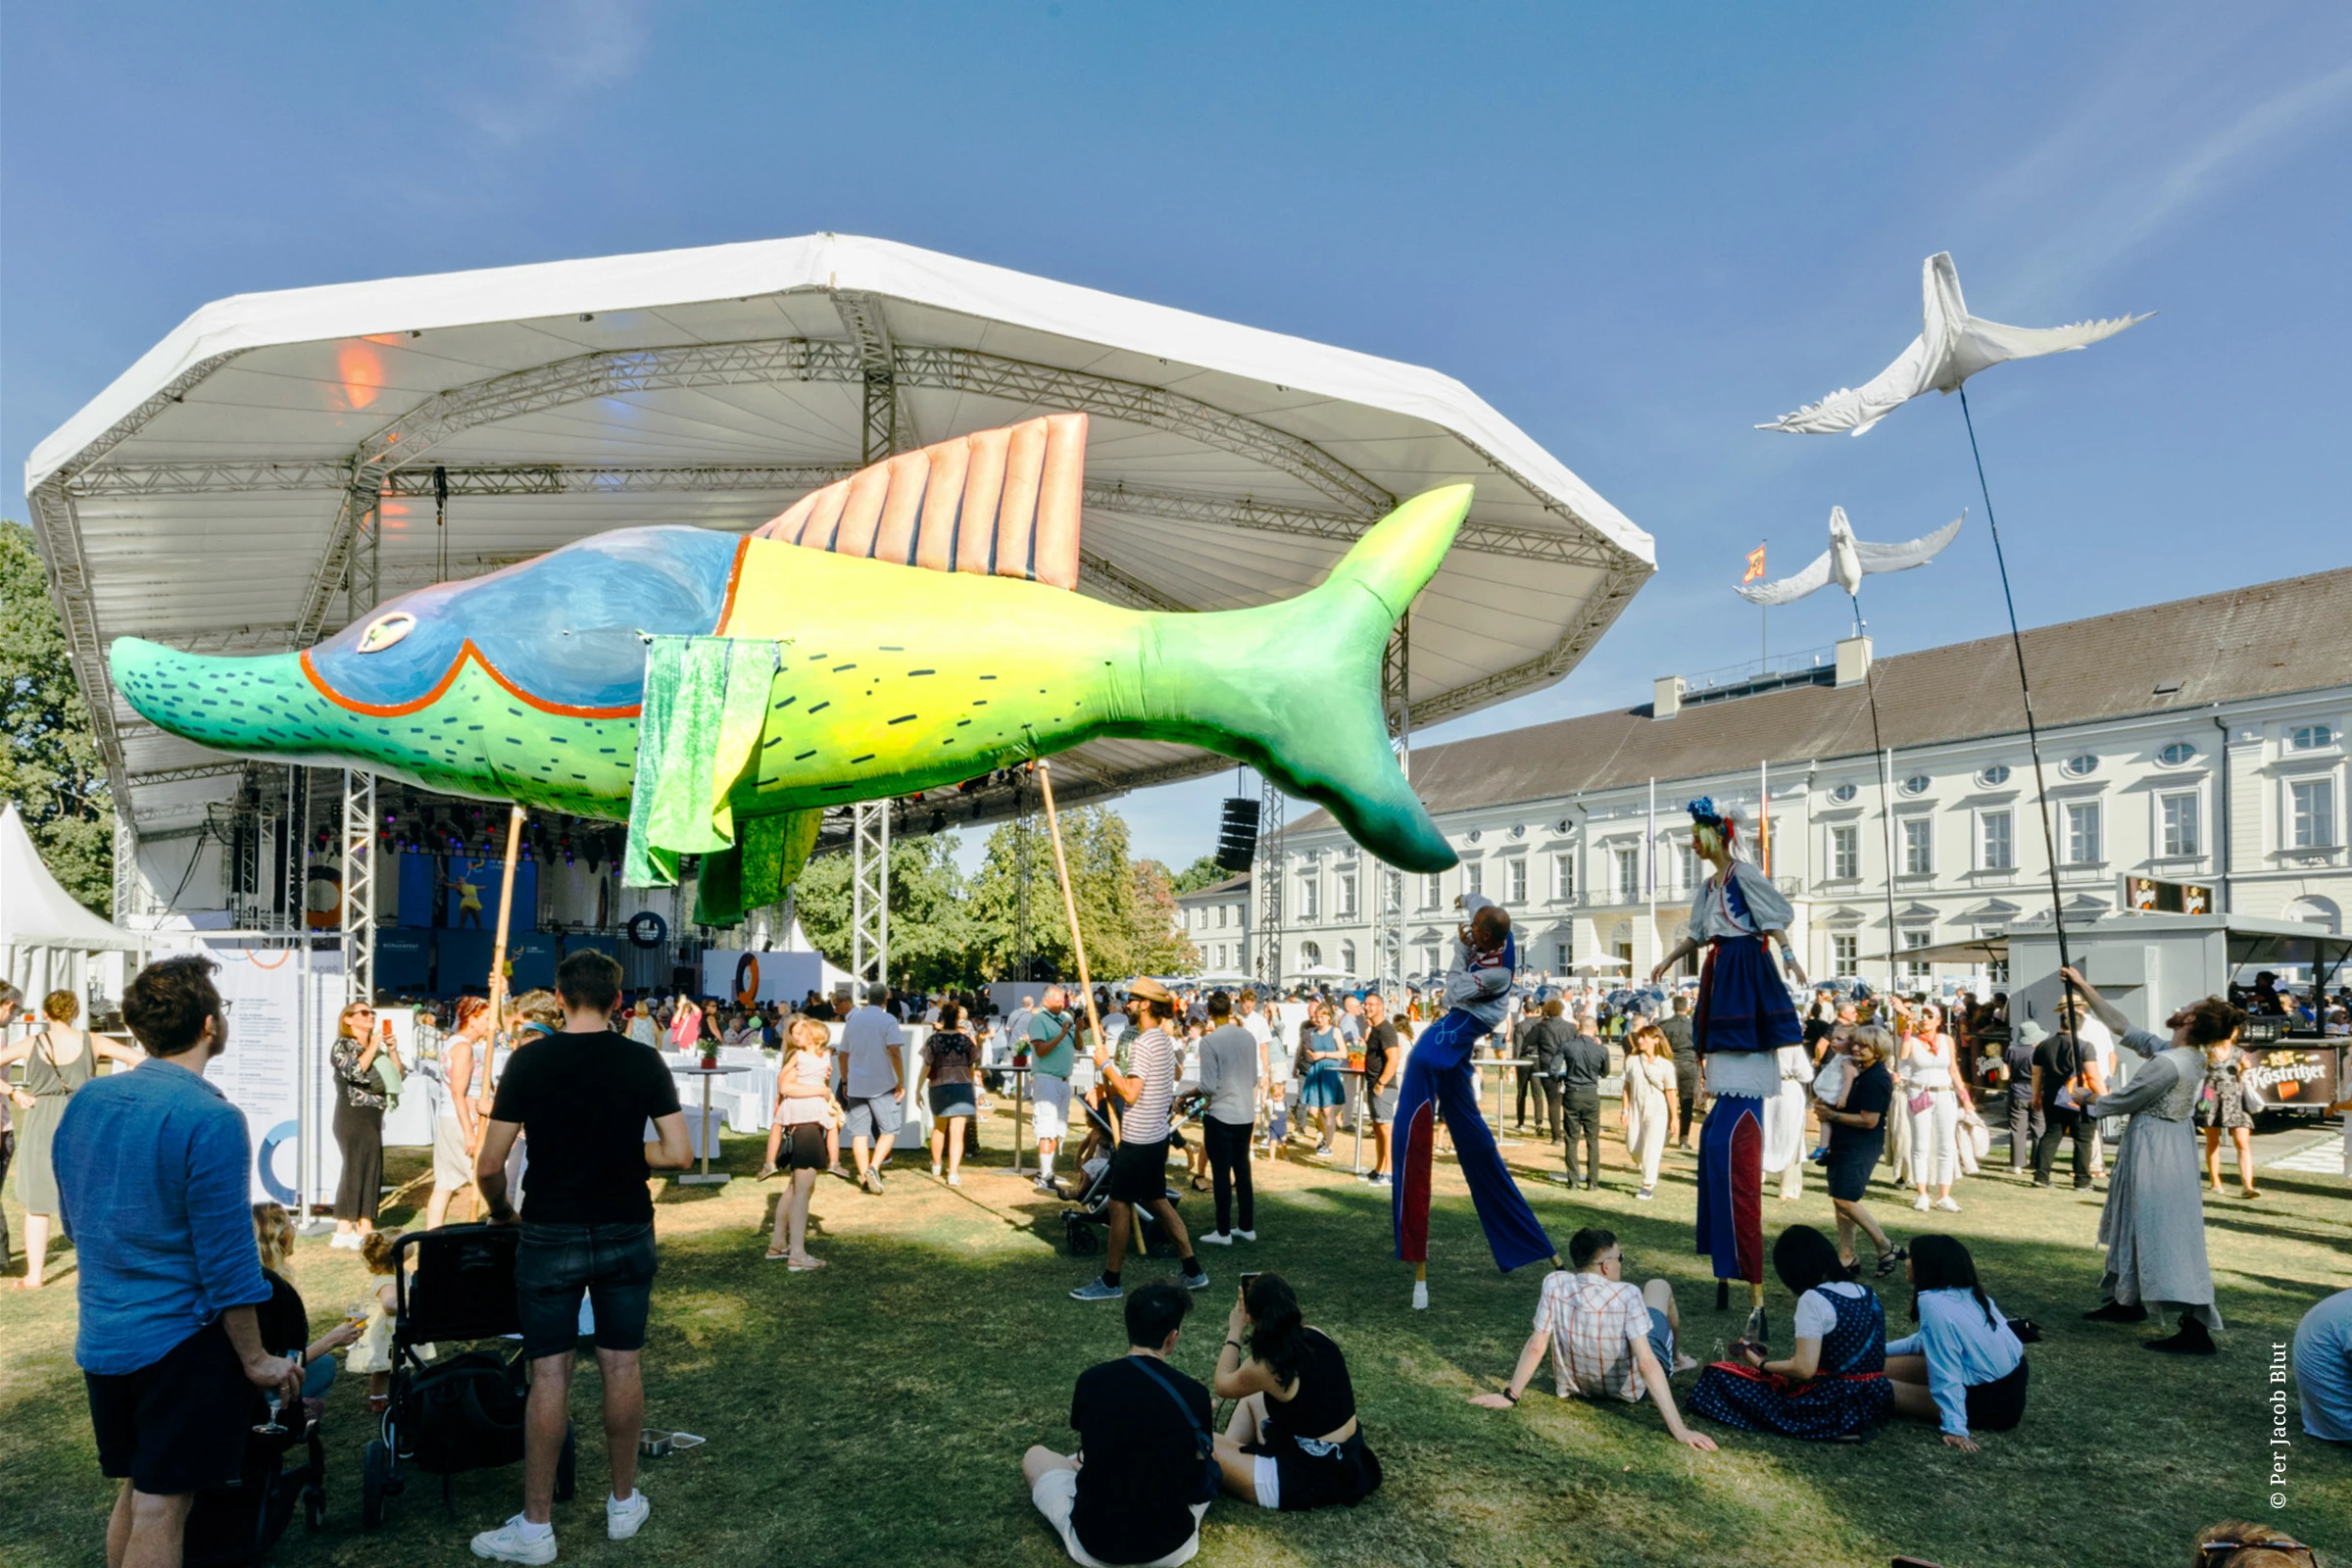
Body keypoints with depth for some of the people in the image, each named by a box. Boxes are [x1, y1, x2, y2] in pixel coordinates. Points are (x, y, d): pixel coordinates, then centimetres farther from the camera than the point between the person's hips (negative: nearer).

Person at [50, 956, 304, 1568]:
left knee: (134, 1488, 21)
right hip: (180, 1341, -7)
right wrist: (257, 1359, -8)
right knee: (161, 1507, 1)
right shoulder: (209, 1119, -20)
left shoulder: (84, 1101, 3)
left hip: (101, 1336, 7)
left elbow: (75, 1222, 15)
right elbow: (226, 1255, -18)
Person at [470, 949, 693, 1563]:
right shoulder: (644, 1062, -5)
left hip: (551, 1237, -1)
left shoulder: (530, 1061, -9)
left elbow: (488, 1166, -8)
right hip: (627, 1236, 2)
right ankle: (624, 1502, 26)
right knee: (622, 1367, 12)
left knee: (550, 1375, 6)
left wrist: (500, 1210, 12)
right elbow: (680, 1154, -7)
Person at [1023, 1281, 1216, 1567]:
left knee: (1035, 1456, 24)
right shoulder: (1194, 1395, -12)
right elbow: (1197, 1483, 3)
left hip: (1094, 1545, 0)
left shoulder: (1090, 1380, -8)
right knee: (1212, 1455, 27)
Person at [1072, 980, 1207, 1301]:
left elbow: (1130, 1093, -24)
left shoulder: (1144, 1043, -19)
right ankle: (1193, 1271, 19)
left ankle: (1110, 1282, 9)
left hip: (1138, 1139, -9)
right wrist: (1114, 1080, 14)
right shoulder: (1165, 1040, 11)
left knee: (1119, 1205, 0)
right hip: (1158, 1136, 9)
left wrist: (1105, 1065, -13)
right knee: (1158, 1201, 16)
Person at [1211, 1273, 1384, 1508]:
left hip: (1312, 1478, -8)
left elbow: (1222, 1385, 3)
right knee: (1252, 1398, 23)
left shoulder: (1264, 1367, -22)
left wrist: (1235, 1331, 9)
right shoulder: (1317, 1337, -5)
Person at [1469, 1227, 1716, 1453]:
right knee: (1659, 1286, 19)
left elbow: (1536, 1346, -20)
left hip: (1575, 1385, 3)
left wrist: (1510, 1396, -11)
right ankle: (1675, 1360, 48)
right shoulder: (1627, 1296, -32)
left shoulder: (1554, 1284, -24)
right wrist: (1678, 1429, -33)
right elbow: (1647, 1365, -35)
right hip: (1630, 1390, -2)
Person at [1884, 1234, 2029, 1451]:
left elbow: (1946, 1376, -25)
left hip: (1993, 1404, -8)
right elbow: (1930, 1339, 21)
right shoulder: (1969, 1295, 5)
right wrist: (1881, 1350, 26)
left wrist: (1956, 1429, -26)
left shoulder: (1933, 1303, -22)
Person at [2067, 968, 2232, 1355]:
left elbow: (2123, 1101, -14)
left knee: (2166, 1234, -8)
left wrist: (2090, 1104, 6)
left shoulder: (2168, 1063, -26)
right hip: (2158, 1146, 10)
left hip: (2156, 1151, -10)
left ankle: (2195, 1330, -7)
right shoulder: (2182, 1054, 2)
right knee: (2137, 1225, 20)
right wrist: (2084, 987, 12)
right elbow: (2122, 1026, 11)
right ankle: (2128, 1302, 33)